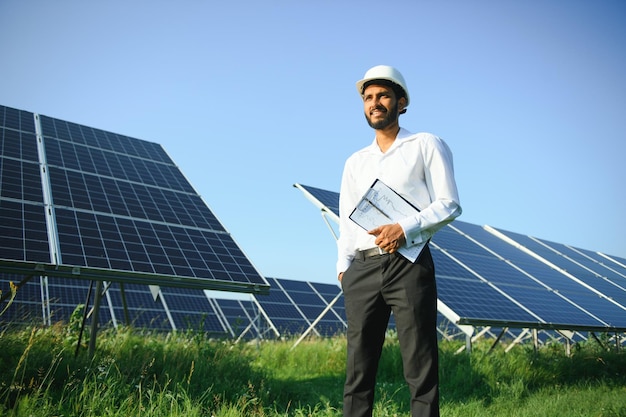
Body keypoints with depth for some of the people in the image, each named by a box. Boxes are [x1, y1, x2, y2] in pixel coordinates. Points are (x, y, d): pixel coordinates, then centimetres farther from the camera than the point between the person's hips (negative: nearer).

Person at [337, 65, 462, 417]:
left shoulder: (427, 146, 9)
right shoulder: (355, 162, 22)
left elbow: (449, 204, 0)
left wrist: (405, 229, -14)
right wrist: (343, 266, 8)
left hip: (409, 264, -4)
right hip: (362, 269, 4)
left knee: (421, 369, -3)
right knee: (358, 369, 4)